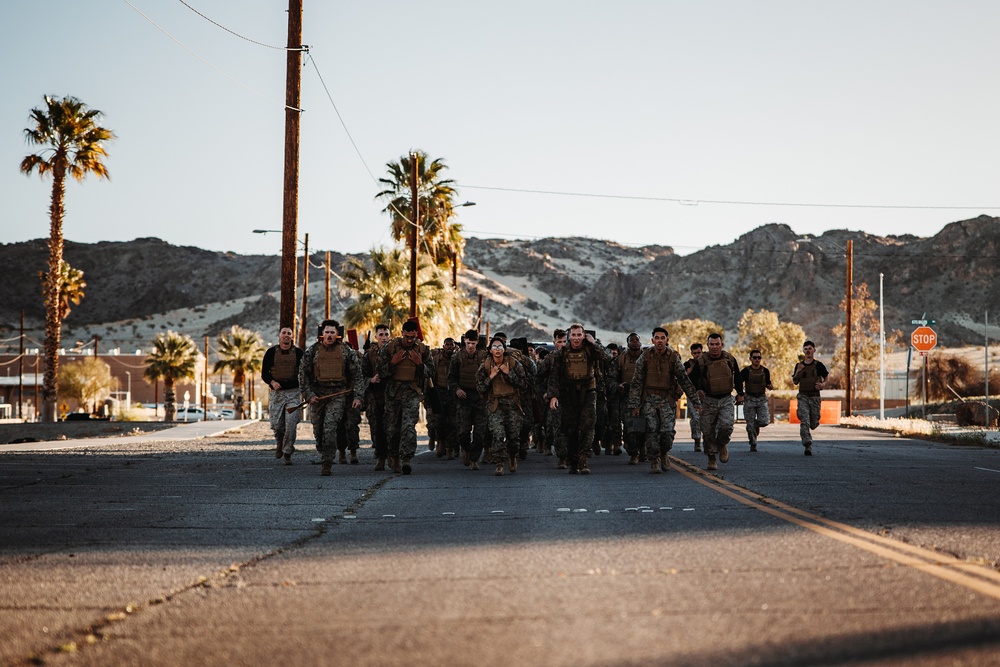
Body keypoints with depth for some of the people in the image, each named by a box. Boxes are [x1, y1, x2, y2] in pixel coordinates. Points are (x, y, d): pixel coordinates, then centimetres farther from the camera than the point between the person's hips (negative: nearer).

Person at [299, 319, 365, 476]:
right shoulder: (312, 351, 4)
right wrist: (308, 395, -3)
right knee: (318, 431, 7)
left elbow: (357, 375, 6)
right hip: (317, 395, 2)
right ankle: (323, 455, 31)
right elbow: (303, 374, 7)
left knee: (330, 428, -17)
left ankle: (327, 464, -15)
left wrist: (357, 397, -2)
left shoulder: (347, 351, 3)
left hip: (338, 395, -2)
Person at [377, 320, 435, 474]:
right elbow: (379, 371, 4)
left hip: (412, 392, -2)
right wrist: (393, 362, -13)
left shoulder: (423, 350, 4)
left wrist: (420, 364, -9)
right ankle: (395, 462, 20)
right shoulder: (390, 348, 2)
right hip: (393, 390, 2)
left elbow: (431, 373, 10)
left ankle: (407, 460, -26)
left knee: (409, 426, -18)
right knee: (392, 428, 6)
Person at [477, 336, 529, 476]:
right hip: (495, 404, -1)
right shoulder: (485, 367, 2)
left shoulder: (514, 364, 0)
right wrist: (491, 377, -10)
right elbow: (480, 388, 3)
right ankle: (499, 464, -9)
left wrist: (509, 373, -14)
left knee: (514, 435, 5)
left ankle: (512, 457, 35)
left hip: (512, 403, 1)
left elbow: (524, 383, -4)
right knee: (498, 434, -16)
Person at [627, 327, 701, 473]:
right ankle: (654, 461, 8)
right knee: (651, 431, -7)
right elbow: (636, 381, 0)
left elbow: (684, 380, 3)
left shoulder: (673, 357, -1)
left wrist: (695, 401, 1)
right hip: (649, 399, 0)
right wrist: (634, 404, -5)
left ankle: (664, 453, 20)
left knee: (668, 431, -9)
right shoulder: (645, 356, -2)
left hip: (666, 399, 0)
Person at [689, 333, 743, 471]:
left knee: (726, 426, -19)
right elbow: (692, 379, 0)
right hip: (708, 400, 0)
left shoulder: (729, 359, 0)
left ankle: (722, 444, 12)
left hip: (726, 400, 0)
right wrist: (697, 390, -19)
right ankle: (711, 459, 16)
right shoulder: (701, 361, -7)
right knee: (708, 431, 1)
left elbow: (737, 377, 16)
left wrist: (740, 393, 18)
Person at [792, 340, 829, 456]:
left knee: (813, 424, 5)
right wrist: (798, 371, -9)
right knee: (804, 422, -14)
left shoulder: (818, 365, -1)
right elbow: (795, 381, 8)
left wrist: (823, 384, -9)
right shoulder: (799, 365, 7)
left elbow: (827, 376, 11)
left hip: (815, 396, -1)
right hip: (803, 396, 1)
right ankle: (808, 447, -15)